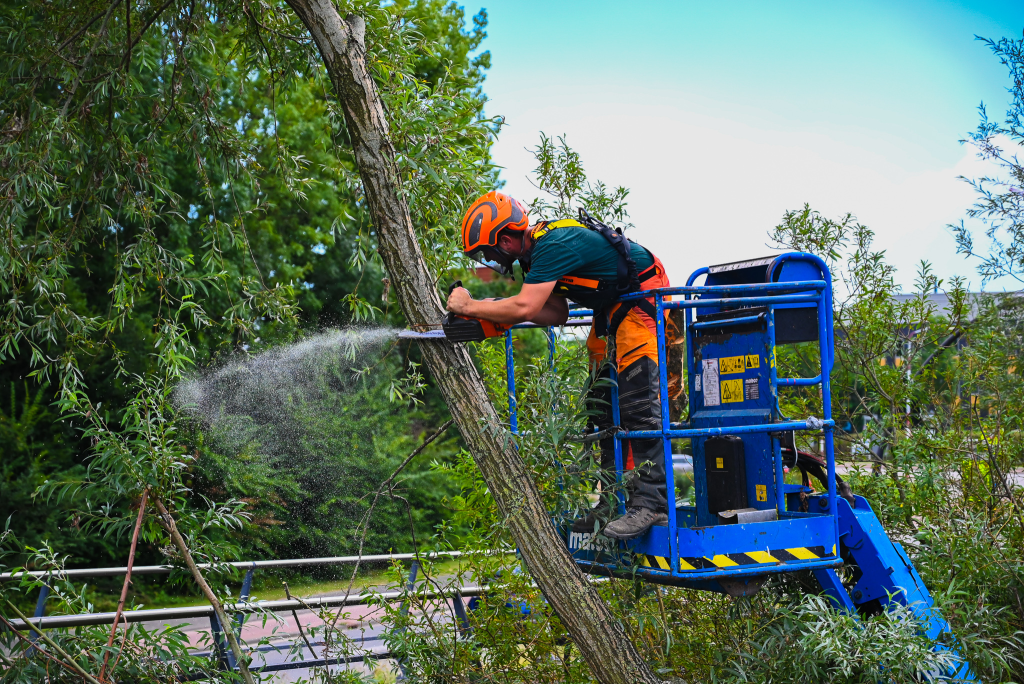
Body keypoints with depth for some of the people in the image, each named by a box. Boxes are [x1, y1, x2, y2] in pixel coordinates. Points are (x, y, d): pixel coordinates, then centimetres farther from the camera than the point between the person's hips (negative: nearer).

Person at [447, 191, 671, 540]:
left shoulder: (552, 245, -26)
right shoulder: (538, 250, 6)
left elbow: (524, 307, -34)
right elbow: (556, 314, 6)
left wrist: (469, 306, -20)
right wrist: (497, 313, -7)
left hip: (643, 301, -10)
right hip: (612, 309, 10)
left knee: (637, 403, -17)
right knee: (602, 406, 7)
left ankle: (651, 502, -17)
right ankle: (614, 502, 9)